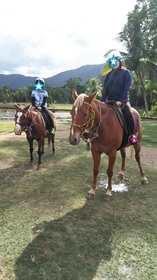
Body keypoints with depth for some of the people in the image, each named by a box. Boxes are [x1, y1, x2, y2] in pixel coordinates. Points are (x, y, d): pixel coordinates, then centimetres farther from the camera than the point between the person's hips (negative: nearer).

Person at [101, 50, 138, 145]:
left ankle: (132, 135, -14)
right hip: (109, 101, 5)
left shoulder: (126, 72, 1)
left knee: (128, 114, -31)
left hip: (122, 101, -4)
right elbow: (105, 89, 6)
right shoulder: (109, 75, 13)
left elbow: (126, 87, -9)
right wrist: (103, 102, -9)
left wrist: (120, 100, -21)